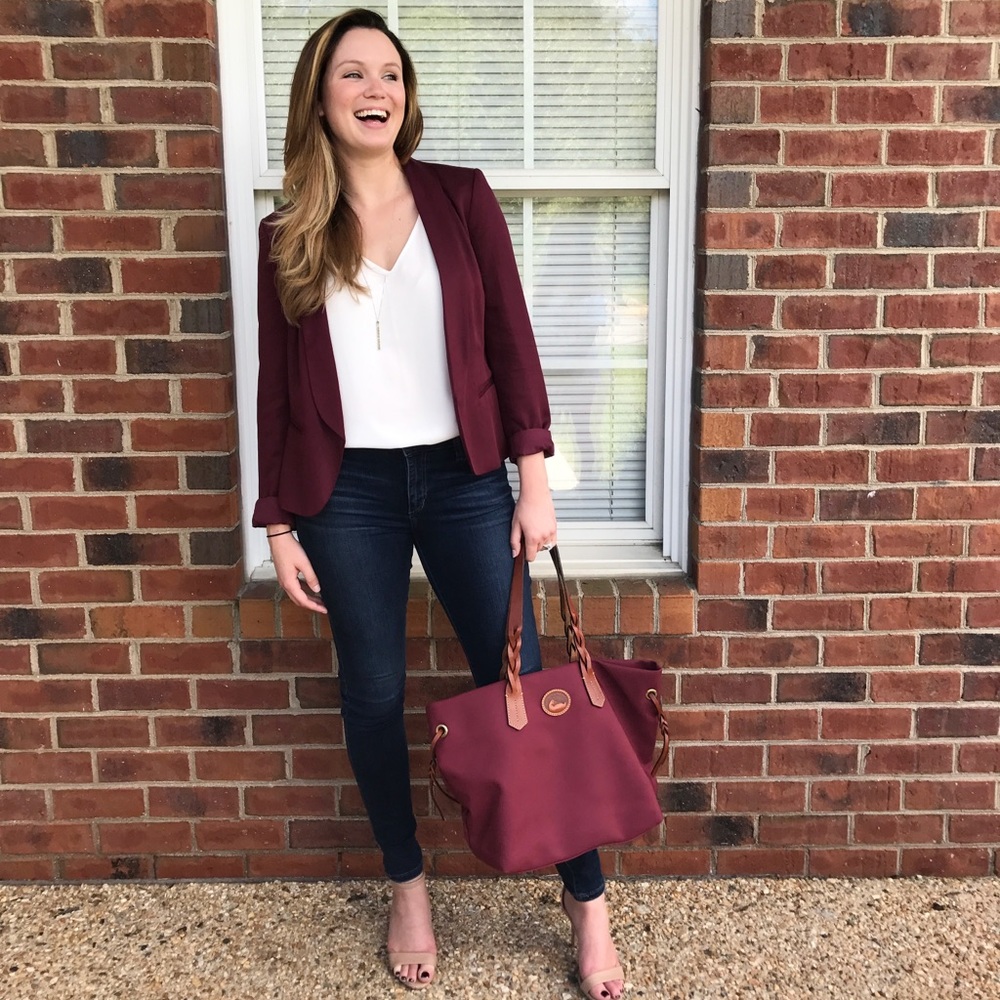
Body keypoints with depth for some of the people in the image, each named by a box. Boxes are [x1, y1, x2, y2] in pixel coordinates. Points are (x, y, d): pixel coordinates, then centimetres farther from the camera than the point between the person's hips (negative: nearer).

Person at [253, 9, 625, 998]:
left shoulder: (461, 198, 2)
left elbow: (511, 340, 1)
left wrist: (534, 474, -5)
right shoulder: (286, 235, 4)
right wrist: (278, 524, 2)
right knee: (373, 694, 10)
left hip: (462, 477, 0)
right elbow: (276, 387, 5)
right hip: (348, 491, 1)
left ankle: (587, 901, 21)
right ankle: (407, 889, 33)